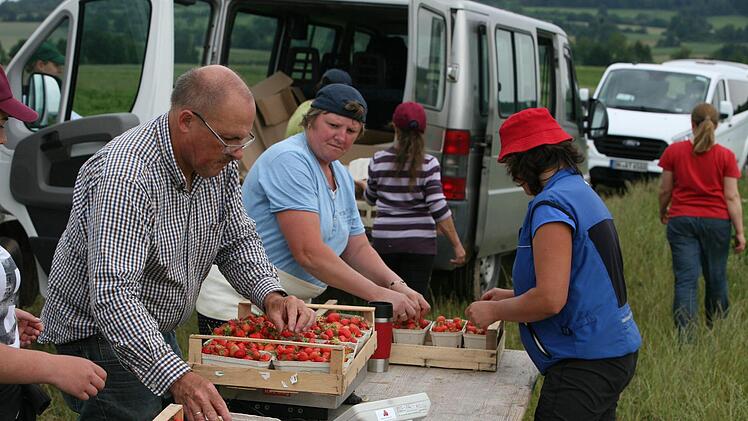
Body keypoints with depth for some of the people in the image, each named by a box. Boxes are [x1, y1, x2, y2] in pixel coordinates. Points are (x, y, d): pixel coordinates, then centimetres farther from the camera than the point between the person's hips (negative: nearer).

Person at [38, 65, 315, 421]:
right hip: (99, 333, -8)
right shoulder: (125, 174, -33)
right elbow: (112, 295, -40)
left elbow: (237, 240, 5)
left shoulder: (220, 163, -7)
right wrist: (178, 377, -49)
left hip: (158, 331, 8)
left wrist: (270, 295, -15)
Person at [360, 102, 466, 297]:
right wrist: (457, 245, -6)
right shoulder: (428, 164, -8)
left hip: (385, 240, 2)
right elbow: (439, 208, -12)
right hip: (419, 243, -2)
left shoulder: (378, 161, -1)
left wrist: (364, 185, 38)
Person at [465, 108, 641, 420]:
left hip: (586, 362, -10)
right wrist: (511, 297, 22)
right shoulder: (583, 192, 15)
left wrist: (494, 311, -7)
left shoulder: (552, 204, -17)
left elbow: (551, 299, -23)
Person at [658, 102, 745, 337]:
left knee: (685, 279, -2)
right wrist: (740, 232, -2)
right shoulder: (726, 156, -3)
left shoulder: (674, 151, -2)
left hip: (681, 219, 0)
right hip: (716, 221, 0)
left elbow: (665, 190, 4)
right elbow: (732, 197, -6)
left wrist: (663, 212, 22)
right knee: (716, 278, 14)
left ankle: (685, 335, -10)